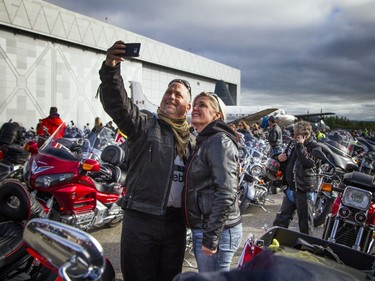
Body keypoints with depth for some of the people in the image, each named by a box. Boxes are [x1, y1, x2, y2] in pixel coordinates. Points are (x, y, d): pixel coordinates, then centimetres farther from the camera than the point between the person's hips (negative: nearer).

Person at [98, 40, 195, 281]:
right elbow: (116, 102, -18)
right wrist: (111, 69, -34)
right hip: (141, 218, -4)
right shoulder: (145, 123, -1)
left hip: (176, 222, 4)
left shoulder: (192, 140, 14)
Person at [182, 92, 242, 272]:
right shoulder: (204, 141, 15)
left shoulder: (220, 141, -14)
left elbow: (226, 193, -23)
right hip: (203, 227, 10)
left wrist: (211, 237, -22)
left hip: (217, 230, -10)